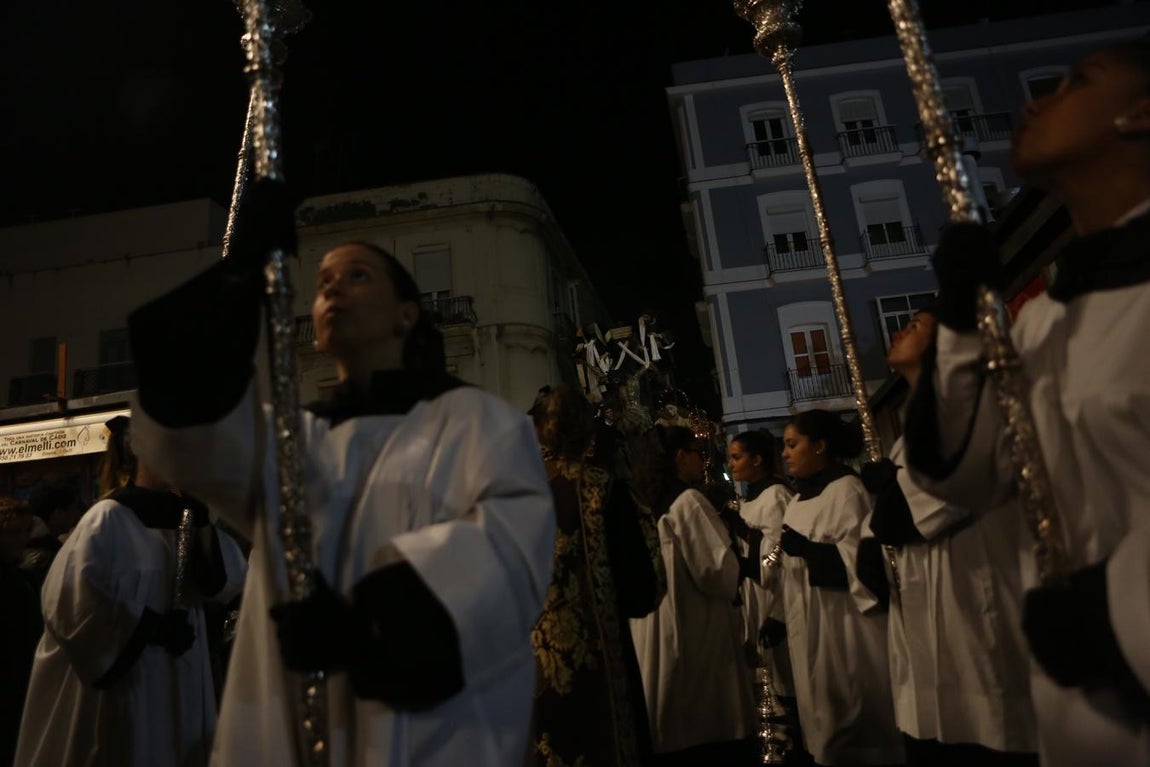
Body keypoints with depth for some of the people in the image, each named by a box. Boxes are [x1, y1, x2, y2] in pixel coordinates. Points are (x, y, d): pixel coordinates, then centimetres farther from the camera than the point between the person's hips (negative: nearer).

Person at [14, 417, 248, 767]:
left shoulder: (181, 519, 6)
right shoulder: (109, 518, -12)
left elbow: (224, 582, -1)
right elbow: (76, 600, -19)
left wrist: (201, 521, -12)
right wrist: (154, 628, -16)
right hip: (118, 680, -6)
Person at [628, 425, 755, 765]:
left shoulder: (647, 507, 9)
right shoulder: (689, 501, -14)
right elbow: (717, 572, -17)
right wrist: (735, 562, 4)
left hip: (655, 636, 8)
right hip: (696, 636, -7)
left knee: (672, 730, 14)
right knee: (709, 728, 3)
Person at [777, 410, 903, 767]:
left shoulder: (846, 489, -10)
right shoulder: (798, 502, 14)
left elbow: (861, 556, -18)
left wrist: (808, 550, -26)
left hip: (844, 625, -8)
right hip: (811, 630, 8)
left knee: (855, 720, 2)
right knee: (826, 719, 14)